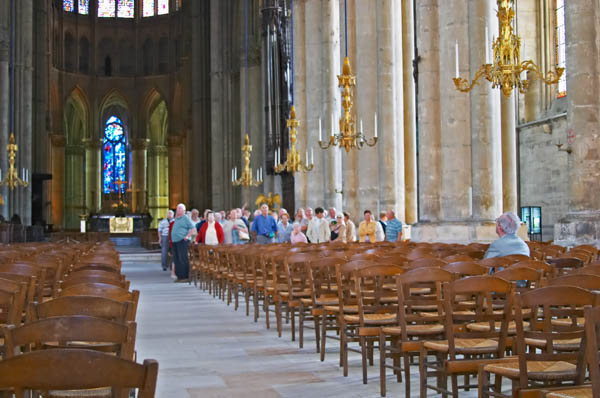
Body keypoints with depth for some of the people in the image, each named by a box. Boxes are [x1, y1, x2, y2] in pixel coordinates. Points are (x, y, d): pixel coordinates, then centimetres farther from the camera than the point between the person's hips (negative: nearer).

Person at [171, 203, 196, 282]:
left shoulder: (185, 219, -6)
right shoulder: (176, 219, 19)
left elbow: (193, 229, -12)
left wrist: (187, 236, -15)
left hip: (182, 241, -8)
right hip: (175, 241, 8)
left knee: (183, 259, -8)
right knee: (177, 260, 8)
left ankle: (185, 276, -6)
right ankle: (179, 276, 13)